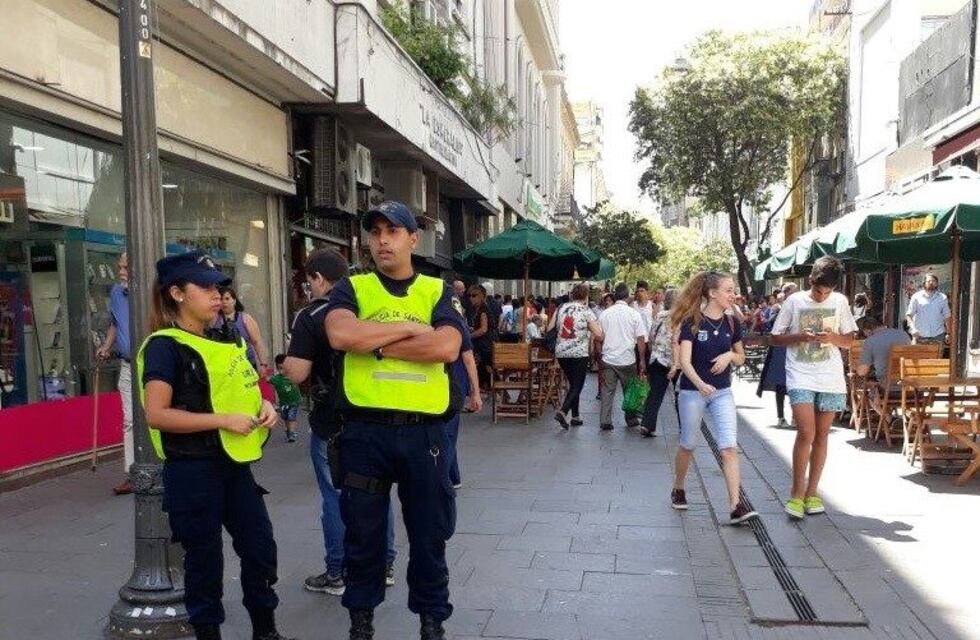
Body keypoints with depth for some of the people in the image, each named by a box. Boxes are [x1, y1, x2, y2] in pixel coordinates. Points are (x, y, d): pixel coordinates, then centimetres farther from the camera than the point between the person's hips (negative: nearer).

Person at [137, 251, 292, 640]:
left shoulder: (226, 340, 12)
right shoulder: (164, 347, -11)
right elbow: (156, 414, -20)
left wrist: (263, 405, 1)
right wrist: (223, 420, -23)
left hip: (236, 465, 7)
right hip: (193, 471, -7)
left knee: (260, 546, 11)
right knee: (204, 559, 7)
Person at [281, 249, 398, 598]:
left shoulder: (310, 316, -14)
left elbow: (298, 373, -18)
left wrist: (286, 361, 1)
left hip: (332, 424, -5)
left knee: (336, 498, 6)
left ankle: (337, 574, 17)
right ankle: (384, 565, 25)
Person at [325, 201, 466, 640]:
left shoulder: (438, 292, 4)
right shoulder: (352, 288, 3)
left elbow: (447, 347, -15)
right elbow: (340, 334, -18)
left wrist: (375, 342, -13)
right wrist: (410, 328, -13)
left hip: (424, 430, 0)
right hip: (364, 430, 0)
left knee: (429, 533, 13)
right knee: (363, 532, 15)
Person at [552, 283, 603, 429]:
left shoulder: (561, 308, 8)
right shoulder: (586, 311, -7)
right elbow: (599, 335, -11)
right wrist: (589, 334, 9)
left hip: (561, 353, 6)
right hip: (579, 353, -6)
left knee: (573, 384, 18)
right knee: (577, 386, 0)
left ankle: (575, 416, 22)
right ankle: (563, 411, -18)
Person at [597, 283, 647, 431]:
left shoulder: (605, 313, 1)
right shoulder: (634, 314, -5)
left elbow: (599, 338, 7)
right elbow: (641, 339, -5)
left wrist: (599, 357, 18)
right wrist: (642, 360, 2)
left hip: (608, 359, 1)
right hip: (628, 360, -1)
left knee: (607, 391, 6)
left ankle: (605, 422, 3)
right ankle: (631, 419, 25)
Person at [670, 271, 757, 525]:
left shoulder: (731, 323, 2)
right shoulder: (692, 322, -12)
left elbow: (741, 358, 14)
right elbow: (685, 361, -20)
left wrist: (730, 355, -10)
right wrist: (701, 384, -38)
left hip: (722, 392, 3)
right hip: (692, 391, -3)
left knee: (729, 447, -8)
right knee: (688, 445, 12)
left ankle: (736, 506, -8)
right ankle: (678, 490, 35)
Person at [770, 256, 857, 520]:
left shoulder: (840, 302, 5)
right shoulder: (794, 301, -1)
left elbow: (849, 340, 11)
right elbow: (776, 338, 3)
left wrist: (833, 338, -10)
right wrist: (800, 336, -14)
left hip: (831, 379, 3)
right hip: (801, 377, -3)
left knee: (821, 435, 7)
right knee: (806, 432, -13)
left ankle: (811, 492, 19)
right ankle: (797, 493, -1)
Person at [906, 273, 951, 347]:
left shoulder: (942, 298, 9)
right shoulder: (916, 297, 2)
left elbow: (946, 316, 13)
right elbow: (908, 315, -1)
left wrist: (948, 333, 8)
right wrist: (913, 328, -17)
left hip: (937, 336, 2)